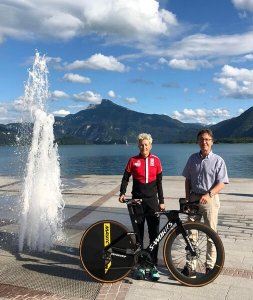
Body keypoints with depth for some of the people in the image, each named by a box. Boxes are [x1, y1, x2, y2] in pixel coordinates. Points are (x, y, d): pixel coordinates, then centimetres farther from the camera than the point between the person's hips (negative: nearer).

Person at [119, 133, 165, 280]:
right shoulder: (133, 161, 0)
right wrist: (122, 193, -10)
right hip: (137, 200, -1)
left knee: (154, 234, 1)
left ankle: (154, 266, 12)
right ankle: (140, 265, 18)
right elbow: (126, 178, 6)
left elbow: (159, 182, 6)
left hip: (152, 200, 1)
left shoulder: (156, 160, 3)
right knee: (138, 234, 6)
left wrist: (161, 201, 5)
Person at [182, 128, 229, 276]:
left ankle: (210, 266, 19)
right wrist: (187, 198, 4)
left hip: (210, 200, -3)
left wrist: (208, 195, -23)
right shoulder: (193, 158, 6)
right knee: (190, 233, 5)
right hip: (194, 199, 3)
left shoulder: (218, 160, -5)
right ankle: (190, 267, 14)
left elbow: (221, 184, -8)